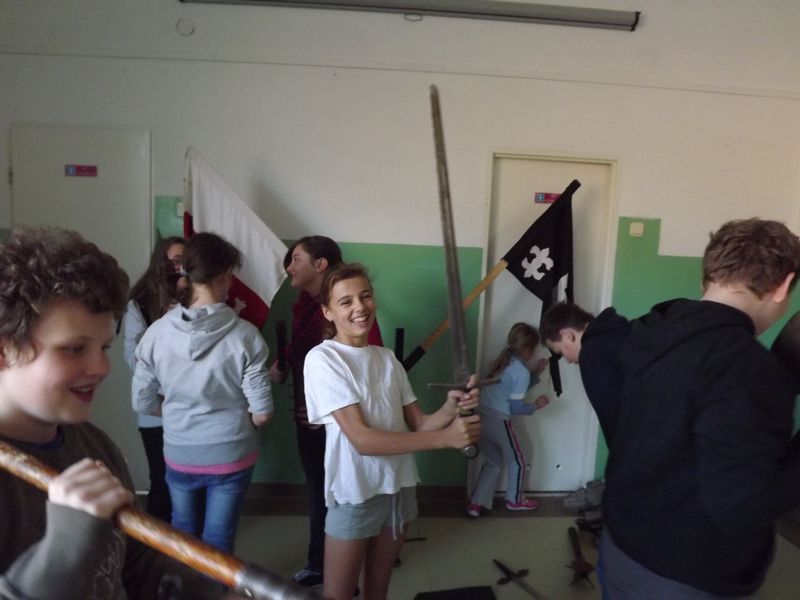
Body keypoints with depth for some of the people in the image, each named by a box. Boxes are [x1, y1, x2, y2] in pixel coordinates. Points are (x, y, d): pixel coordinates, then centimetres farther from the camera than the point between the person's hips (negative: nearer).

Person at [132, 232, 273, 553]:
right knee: (218, 542, 15)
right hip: (230, 456, -3)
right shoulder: (244, 335, -21)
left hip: (179, 455, 3)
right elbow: (262, 413, -17)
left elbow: (143, 402, -3)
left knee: (183, 534, 26)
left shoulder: (157, 332, -13)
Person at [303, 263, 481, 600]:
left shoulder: (387, 358, 4)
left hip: (400, 487, 6)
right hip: (355, 494, -5)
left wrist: (451, 409, -21)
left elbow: (417, 424, 1)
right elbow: (362, 439, -23)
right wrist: (445, 438, -28)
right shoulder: (322, 358, -16)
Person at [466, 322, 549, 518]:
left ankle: (476, 503, 18)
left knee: (492, 462, 21)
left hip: (481, 417, 8)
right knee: (516, 460, 18)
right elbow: (516, 407, -13)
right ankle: (515, 500, 34)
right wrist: (536, 405, 4)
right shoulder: (522, 371, -12)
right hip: (498, 421, -8)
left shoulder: (503, 362, 13)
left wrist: (537, 372, 22)